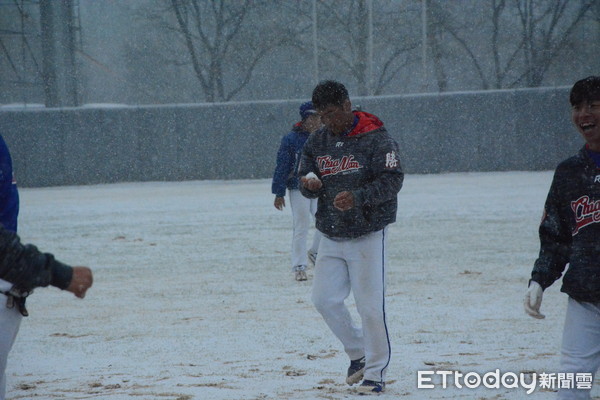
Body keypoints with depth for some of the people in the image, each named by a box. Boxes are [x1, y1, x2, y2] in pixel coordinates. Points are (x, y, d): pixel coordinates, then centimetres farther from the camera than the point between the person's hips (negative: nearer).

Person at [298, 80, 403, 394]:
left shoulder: (376, 139, -11)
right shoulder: (318, 142, 8)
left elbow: (392, 180, -17)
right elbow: (305, 179, 11)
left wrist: (358, 197, -31)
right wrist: (309, 184, -14)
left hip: (367, 235, -6)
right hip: (331, 237, 6)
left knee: (370, 306, -5)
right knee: (324, 299, 2)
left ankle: (375, 371, 7)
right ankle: (358, 352, 24)